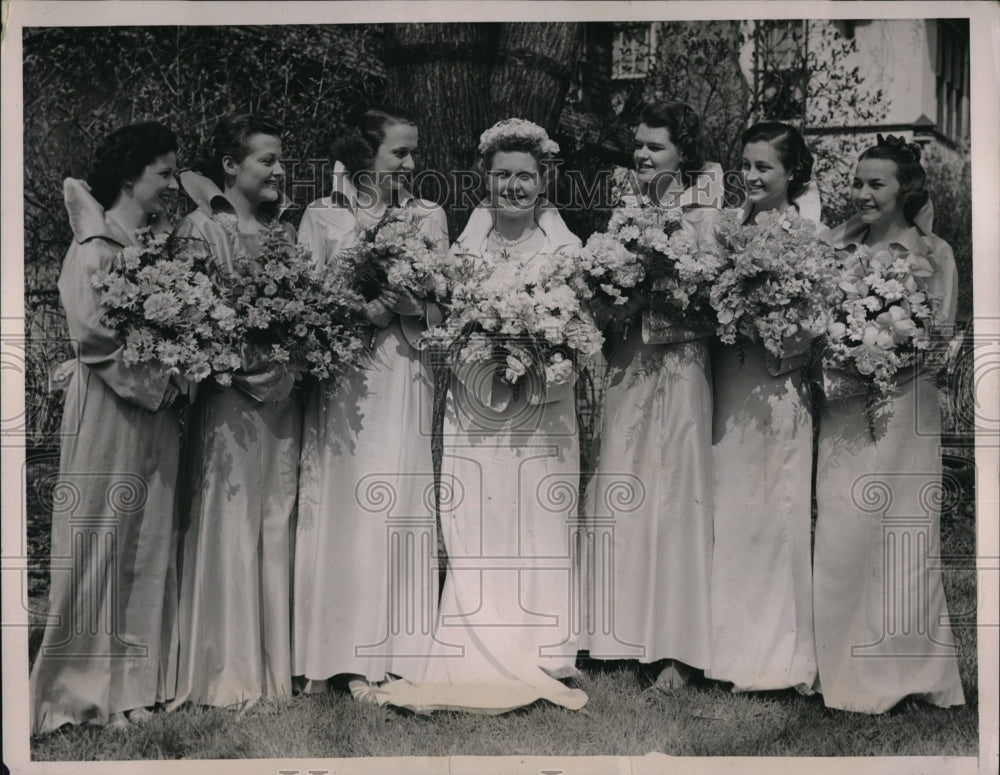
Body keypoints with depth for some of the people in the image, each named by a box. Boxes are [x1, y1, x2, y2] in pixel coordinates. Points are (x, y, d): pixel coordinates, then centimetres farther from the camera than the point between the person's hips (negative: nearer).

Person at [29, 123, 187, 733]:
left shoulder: (161, 243, 10)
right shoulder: (95, 253, -12)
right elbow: (100, 346, -17)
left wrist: (182, 373, -1)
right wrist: (165, 383, -13)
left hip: (159, 417, 7)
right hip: (110, 416, -7)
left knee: (152, 542, 12)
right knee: (102, 545, 1)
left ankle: (142, 675, 23)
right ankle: (91, 683, 13)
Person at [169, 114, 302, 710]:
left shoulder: (286, 233, 15)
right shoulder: (203, 227, -4)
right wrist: (251, 361, -17)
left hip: (284, 396, 6)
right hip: (230, 394, -6)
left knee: (279, 521, 8)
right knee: (230, 519, -3)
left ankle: (276, 656, 17)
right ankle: (229, 665, 6)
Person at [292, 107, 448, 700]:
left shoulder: (429, 217, 10)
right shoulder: (322, 216, 8)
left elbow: (438, 304, 4)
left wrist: (390, 307, -14)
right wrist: (358, 311, -15)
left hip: (402, 370, 0)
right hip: (339, 372, 0)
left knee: (390, 508, -2)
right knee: (335, 505, 0)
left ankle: (378, 656, 5)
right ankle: (327, 654, 9)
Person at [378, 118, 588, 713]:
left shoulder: (565, 247, 4)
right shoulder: (465, 243, 8)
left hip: (542, 412, -1)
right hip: (476, 409, 1)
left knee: (539, 532, 2)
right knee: (476, 535, 0)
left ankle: (538, 661, 13)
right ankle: (479, 662, 9)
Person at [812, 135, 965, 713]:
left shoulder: (933, 253, 0)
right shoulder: (842, 245, 10)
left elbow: (940, 339, -3)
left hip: (902, 408, -3)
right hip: (842, 410, 3)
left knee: (902, 532, 1)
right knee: (841, 530, 2)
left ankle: (905, 668, 13)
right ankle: (848, 666, 14)